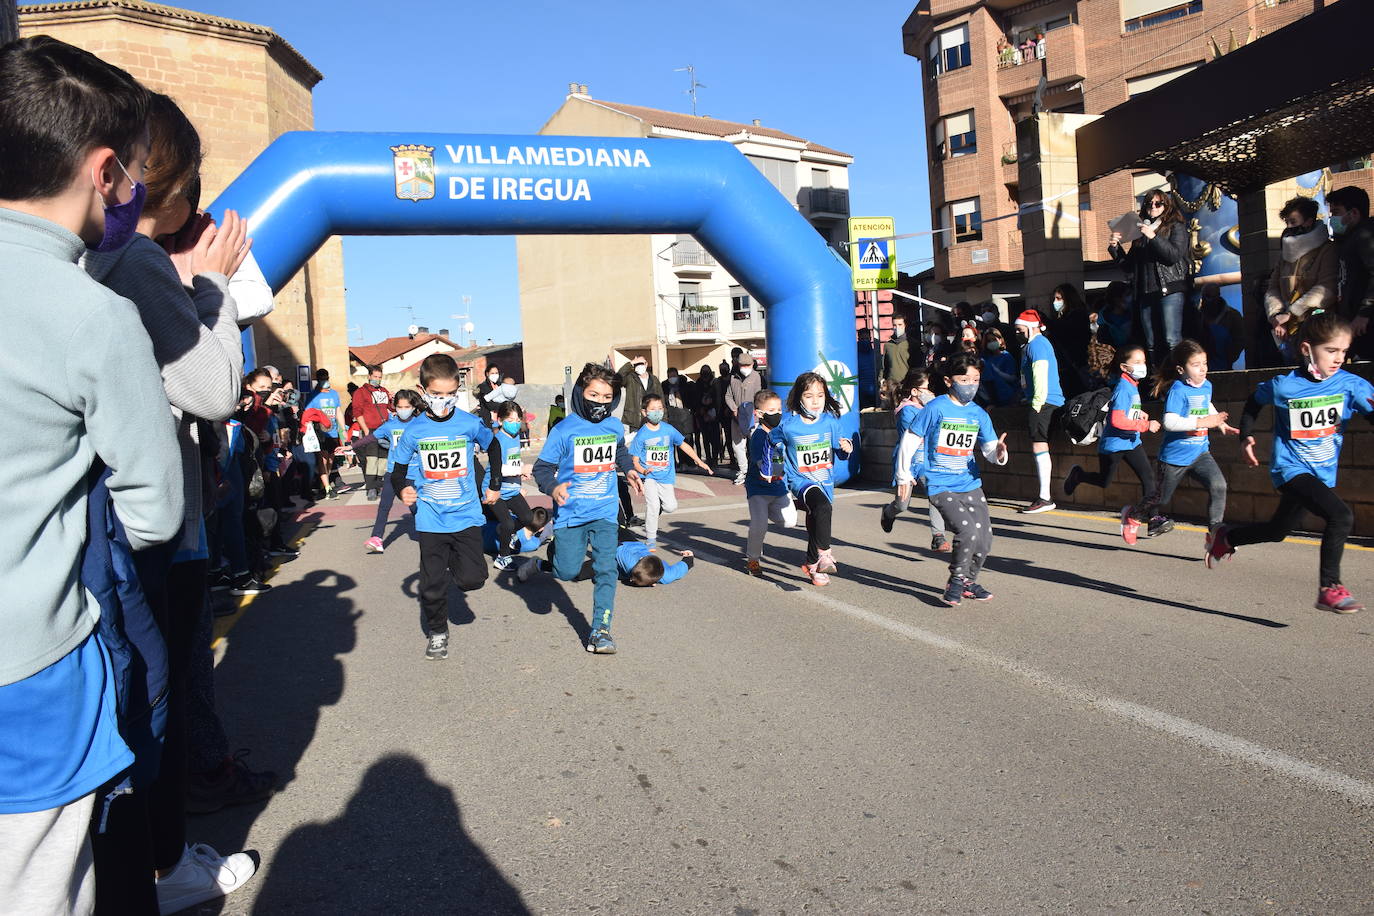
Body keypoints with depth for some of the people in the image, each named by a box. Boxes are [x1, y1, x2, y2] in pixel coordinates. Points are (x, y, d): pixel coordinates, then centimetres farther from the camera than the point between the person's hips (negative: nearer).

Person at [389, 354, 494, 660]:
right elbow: (398, 469, 7)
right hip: (430, 520, 1)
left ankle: (453, 559, 25)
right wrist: (402, 489, -13)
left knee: (472, 578, -9)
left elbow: (492, 448, 14)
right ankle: (437, 633, 29)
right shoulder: (414, 431, -4)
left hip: (466, 516, 0)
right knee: (432, 585, 6)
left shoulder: (470, 424, -6)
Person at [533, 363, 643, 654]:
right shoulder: (565, 430, -11)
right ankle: (558, 549, 38)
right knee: (567, 572, 1)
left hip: (605, 511, 3)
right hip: (570, 512, -3)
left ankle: (600, 629, 1)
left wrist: (629, 470, 10)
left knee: (606, 568, -6)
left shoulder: (615, 427, 3)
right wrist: (552, 487, -27)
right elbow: (542, 467, -8)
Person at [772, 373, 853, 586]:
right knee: (823, 507, -33)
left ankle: (812, 565, 37)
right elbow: (772, 440, 7)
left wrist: (846, 448, -15)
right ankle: (824, 554, -23)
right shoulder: (788, 425, -12)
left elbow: (839, 450, 7)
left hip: (825, 481, 4)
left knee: (815, 523, 17)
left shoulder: (830, 422, -3)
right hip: (801, 480, -4)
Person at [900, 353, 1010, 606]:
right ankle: (956, 581, 1)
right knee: (968, 530, -22)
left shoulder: (979, 414, 6)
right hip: (940, 486, -6)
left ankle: (969, 582, 30)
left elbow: (990, 449, 2)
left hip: (970, 484, 6)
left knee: (985, 538, 5)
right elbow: (909, 440, -3)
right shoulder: (935, 409, -9)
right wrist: (904, 476, -2)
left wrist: (998, 453, -21)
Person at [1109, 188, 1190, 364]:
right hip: (1145, 293, 5)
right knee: (1152, 345, 3)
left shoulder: (1176, 227, 8)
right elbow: (1129, 266, 19)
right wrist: (1115, 247, 5)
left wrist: (1153, 237, -16)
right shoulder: (1140, 232, 20)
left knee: (1172, 341, -15)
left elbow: (1175, 255, -9)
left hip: (1169, 290, -5)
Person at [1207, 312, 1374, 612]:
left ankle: (1225, 538, 46)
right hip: (1290, 469, -5)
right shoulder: (1283, 386, -13)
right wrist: (1246, 436, -1)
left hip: (1323, 474, 5)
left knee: (1277, 530, 19)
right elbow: (1253, 403, 7)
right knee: (1341, 516, -26)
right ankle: (1329, 588, -14)